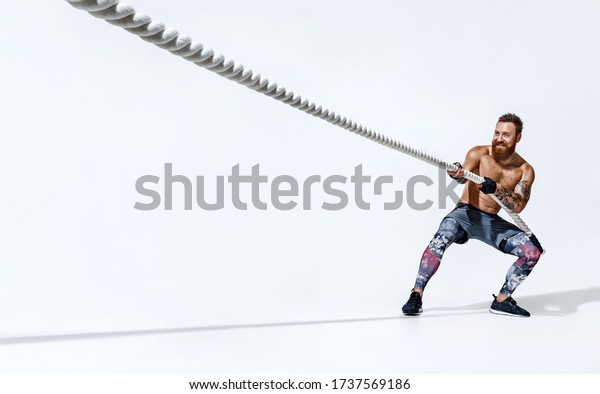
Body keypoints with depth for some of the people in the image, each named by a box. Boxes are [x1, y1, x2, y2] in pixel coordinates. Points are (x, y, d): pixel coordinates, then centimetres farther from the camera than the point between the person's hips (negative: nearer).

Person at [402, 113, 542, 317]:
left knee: (532, 251, -11)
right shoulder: (479, 154, -6)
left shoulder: (525, 170, -1)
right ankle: (417, 295, -27)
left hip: (492, 222, 4)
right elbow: (464, 174, -25)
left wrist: (496, 189, -34)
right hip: (465, 214, -3)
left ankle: (502, 301, 4)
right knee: (440, 239, -33)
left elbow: (518, 206, -15)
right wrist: (457, 173, -50)